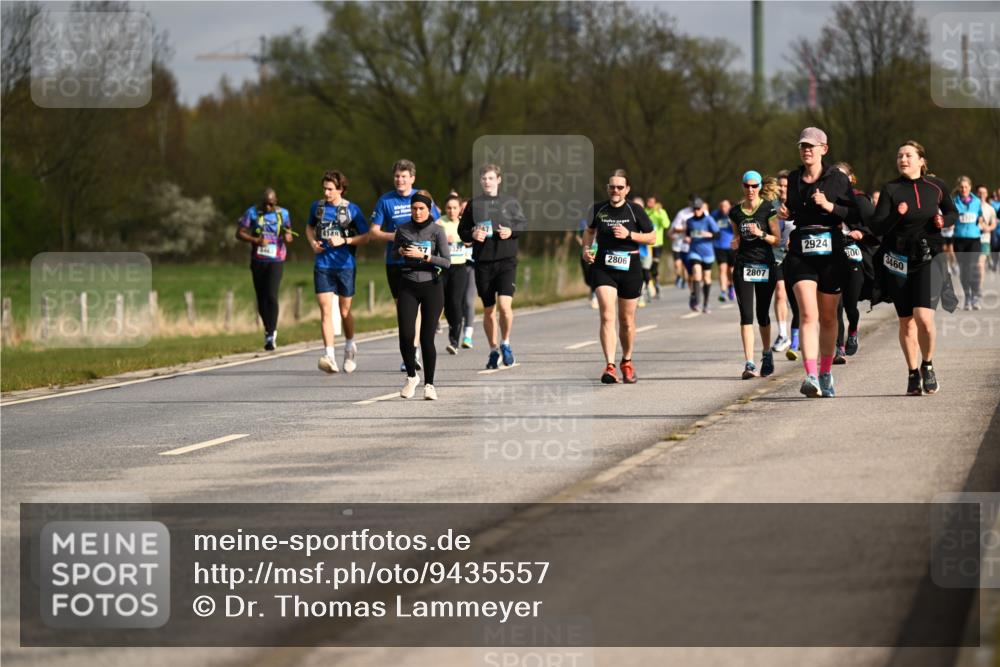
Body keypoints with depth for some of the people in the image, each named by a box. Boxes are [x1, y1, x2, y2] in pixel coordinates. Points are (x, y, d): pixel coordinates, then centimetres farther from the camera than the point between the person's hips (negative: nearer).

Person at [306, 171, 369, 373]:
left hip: (345, 265, -2)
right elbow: (309, 227, 24)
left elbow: (365, 237, -1)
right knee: (326, 310, -10)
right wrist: (312, 243, 3)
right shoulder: (317, 206, 6)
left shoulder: (352, 210, -3)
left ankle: (350, 346, 35)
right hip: (322, 266, 2)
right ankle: (329, 356, -16)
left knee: (345, 311, 8)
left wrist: (344, 240, -15)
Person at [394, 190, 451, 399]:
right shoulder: (402, 229, 4)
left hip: (431, 286, -2)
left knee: (427, 338, -3)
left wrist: (423, 256, -20)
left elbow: (447, 262, -10)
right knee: (406, 336, -9)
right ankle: (411, 376, 15)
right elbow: (393, 251, 20)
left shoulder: (437, 230, -4)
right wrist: (400, 251, -2)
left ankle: (429, 384, 9)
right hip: (408, 287, 2)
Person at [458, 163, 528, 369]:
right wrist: (472, 234, -10)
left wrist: (511, 232, -10)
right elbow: (462, 230, 10)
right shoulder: (474, 204, 8)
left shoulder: (510, 202, 6)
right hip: (483, 261, 2)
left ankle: (505, 343, 4)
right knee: (488, 310, 7)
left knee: (504, 305, -17)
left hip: (506, 260, -2)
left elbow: (523, 224, 10)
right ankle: (493, 350, 21)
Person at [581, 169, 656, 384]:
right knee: (607, 316, -16)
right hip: (603, 267, 0)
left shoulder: (635, 210, -3)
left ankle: (627, 362, 34)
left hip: (629, 269, 0)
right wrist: (586, 248, 2)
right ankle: (610, 366, -22)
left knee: (626, 320, 11)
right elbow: (590, 230, 20)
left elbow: (651, 237, 1)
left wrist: (629, 234, -14)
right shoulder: (598, 209, 2)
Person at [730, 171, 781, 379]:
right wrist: (735, 243, -1)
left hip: (764, 265, -2)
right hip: (743, 266, 2)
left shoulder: (768, 209, -2)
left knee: (762, 315, 6)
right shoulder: (736, 212, 8)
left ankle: (767, 355, 31)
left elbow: (777, 240, -2)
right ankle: (749, 364, -14)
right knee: (746, 315, -9)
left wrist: (761, 234, -18)